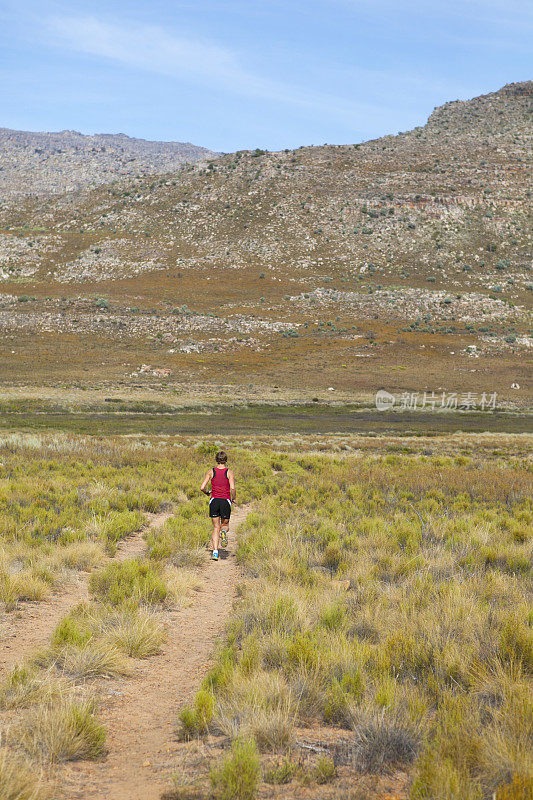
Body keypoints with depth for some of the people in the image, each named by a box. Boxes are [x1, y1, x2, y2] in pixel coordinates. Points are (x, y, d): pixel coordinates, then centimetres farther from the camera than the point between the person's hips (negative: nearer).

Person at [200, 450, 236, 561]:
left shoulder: (211, 472, 2)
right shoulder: (229, 472, -3)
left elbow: (202, 487, -4)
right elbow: (232, 488, -15)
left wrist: (207, 493, 17)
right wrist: (233, 498, 3)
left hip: (214, 501, 1)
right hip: (226, 501, -1)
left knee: (216, 528, 11)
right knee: (225, 525, 18)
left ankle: (215, 552, -5)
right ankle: (224, 532, -21)